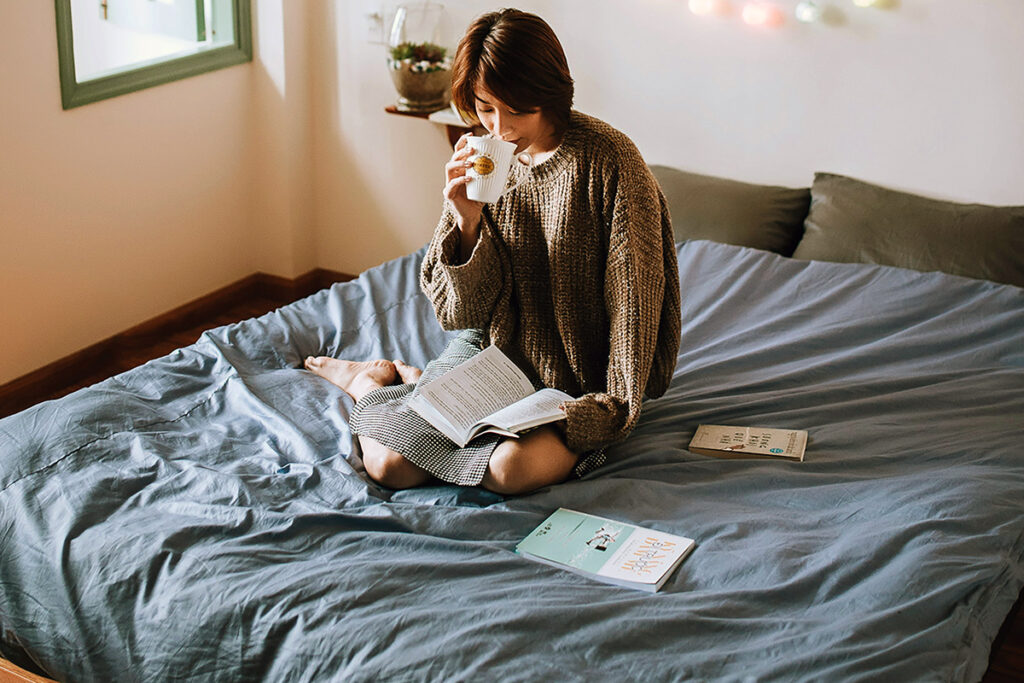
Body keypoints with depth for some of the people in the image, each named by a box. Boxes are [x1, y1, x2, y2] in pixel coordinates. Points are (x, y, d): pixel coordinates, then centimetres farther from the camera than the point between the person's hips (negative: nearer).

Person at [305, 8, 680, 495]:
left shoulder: (609, 162, -16)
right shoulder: (480, 161, -2)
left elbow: (632, 301, -13)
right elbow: (461, 312, -5)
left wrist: (614, 405, -16)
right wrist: (468, 221, -21)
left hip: (574, 384, -3)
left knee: (510, 468, -31)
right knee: (387, 464, -14)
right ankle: (368, 381, 21)